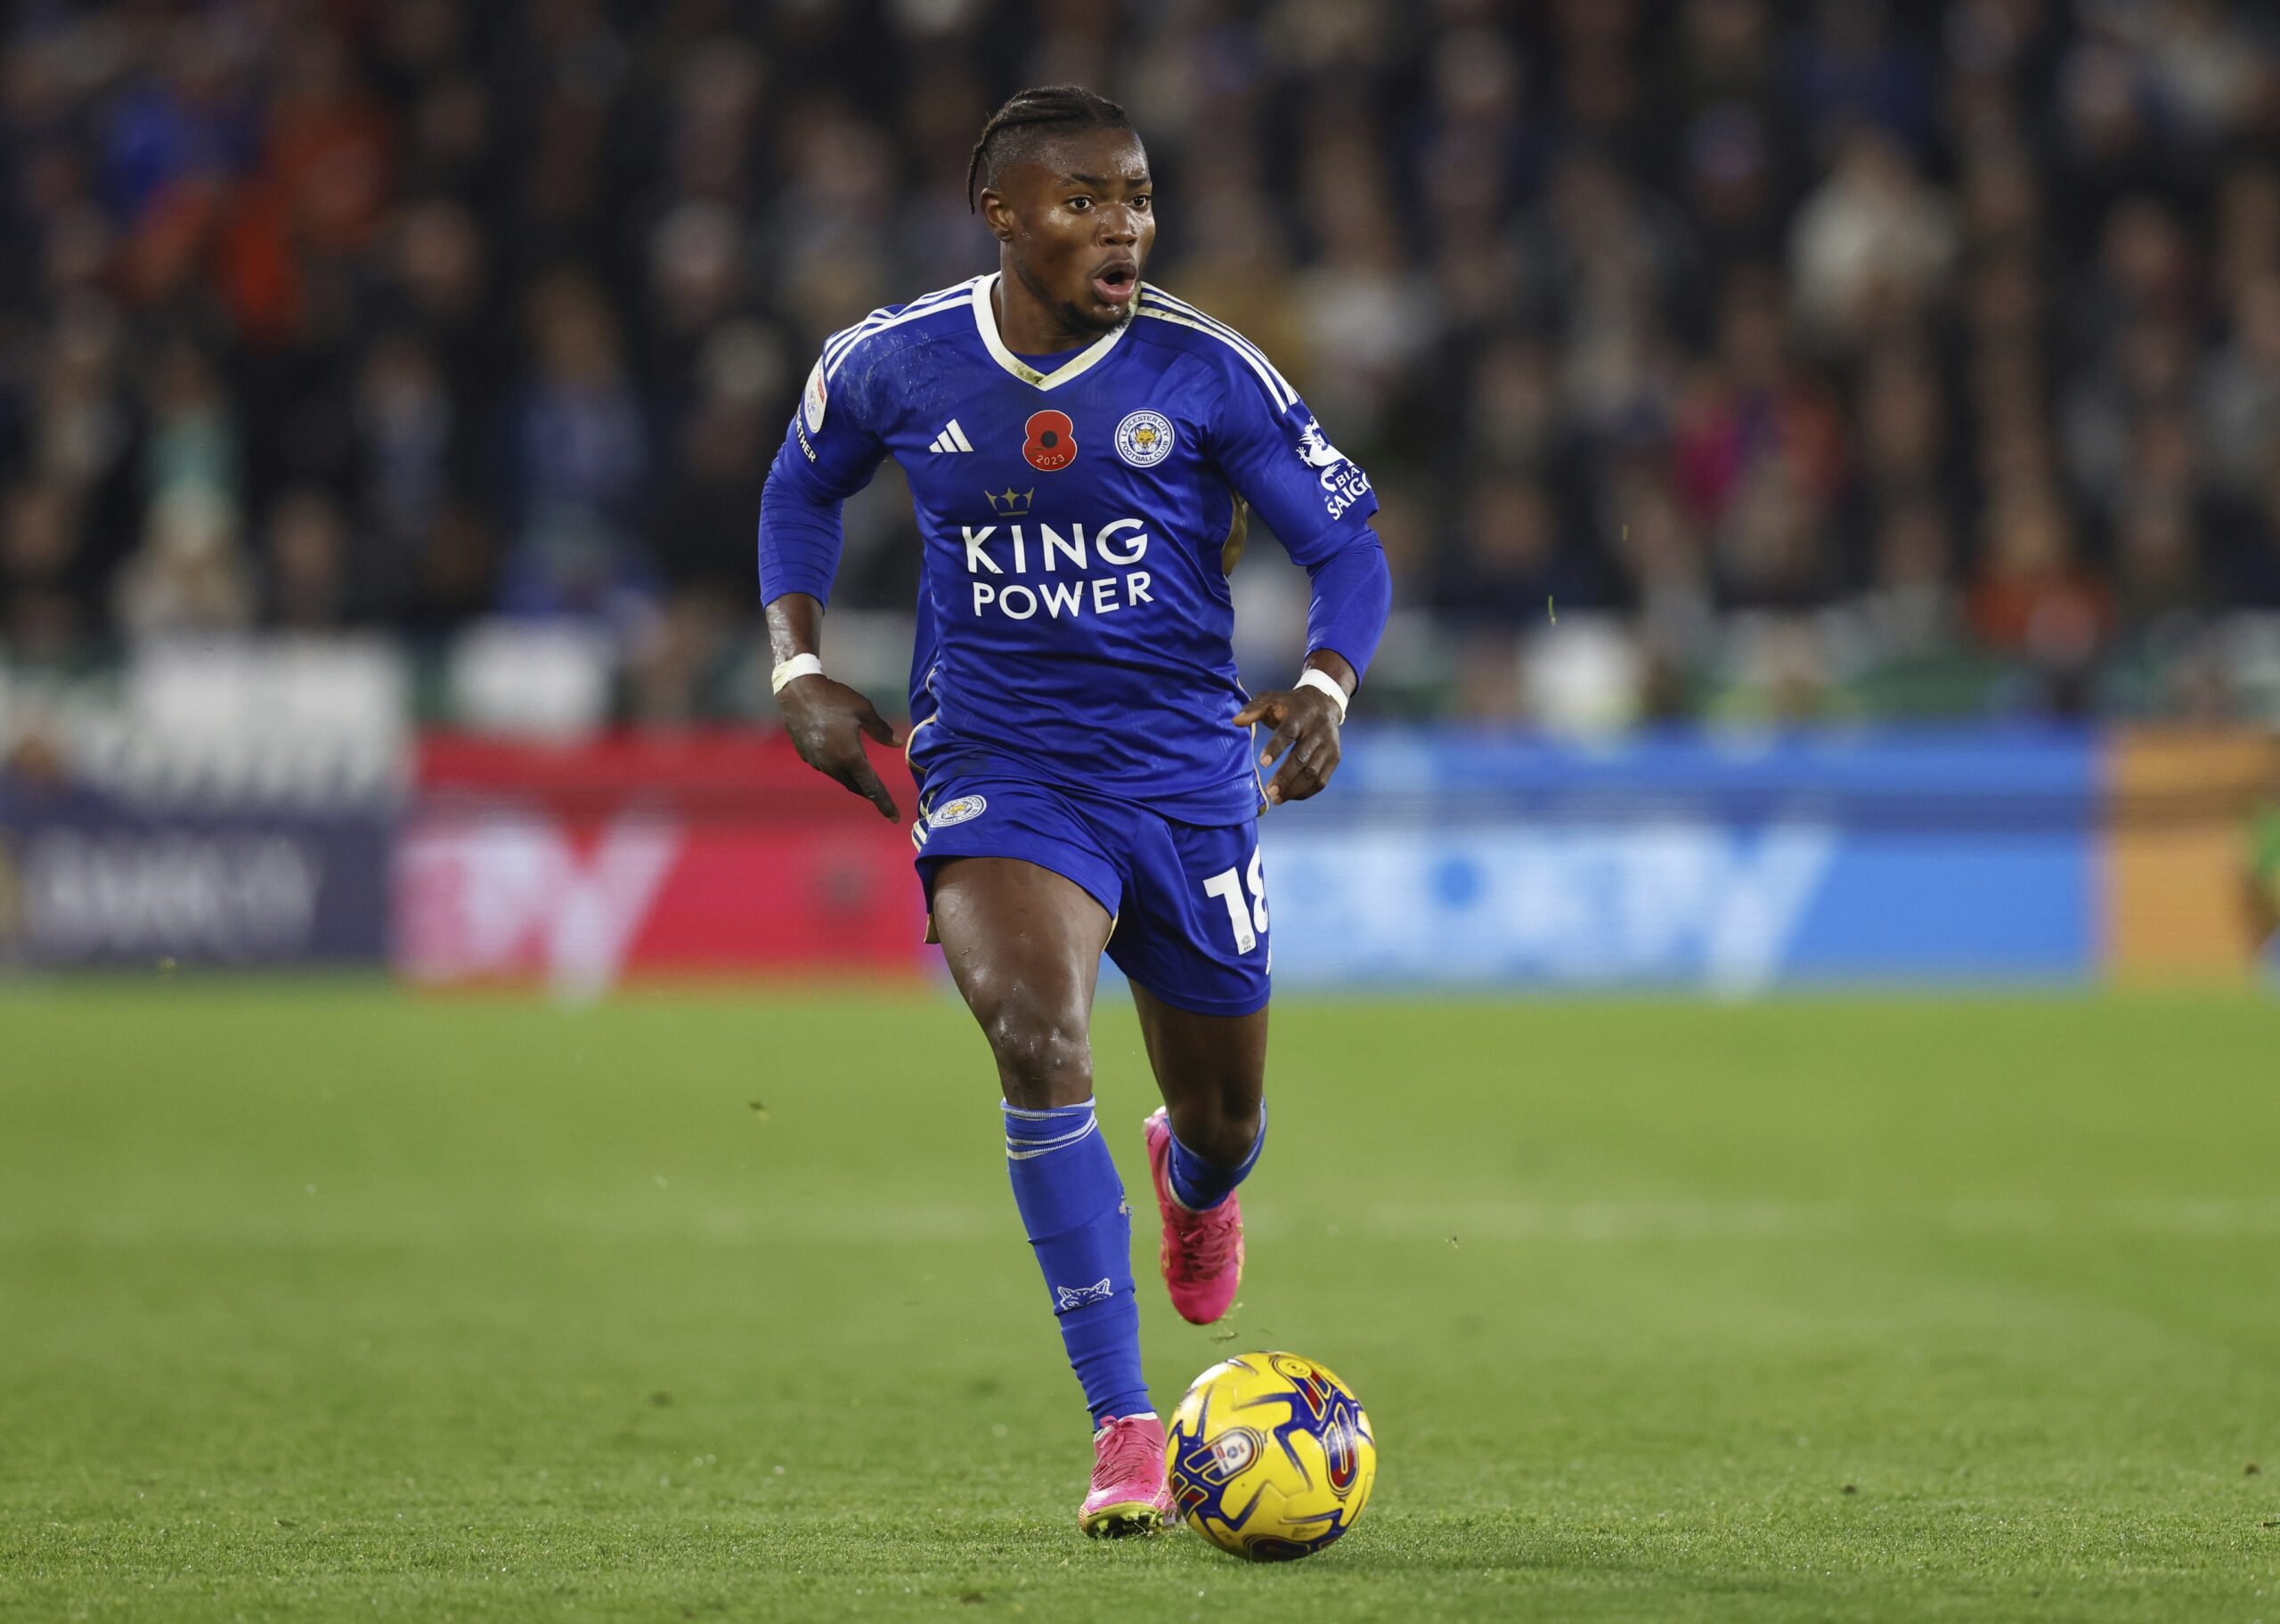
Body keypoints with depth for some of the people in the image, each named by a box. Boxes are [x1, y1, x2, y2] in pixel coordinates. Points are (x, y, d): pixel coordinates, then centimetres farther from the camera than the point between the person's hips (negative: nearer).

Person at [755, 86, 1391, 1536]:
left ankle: (1193, 1180, 57)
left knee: (1225, 1124, 13)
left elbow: (1349, 541, -3)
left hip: (1187, 766, 1)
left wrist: (1328, 685, -23)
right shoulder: (893, 365, -5)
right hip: (998, 764, -1)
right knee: (1040, 1039, -28)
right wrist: (801, 666, 3)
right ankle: (1125, 1433, -23)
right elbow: (805, 485, 16)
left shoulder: (1207, 372, -10)